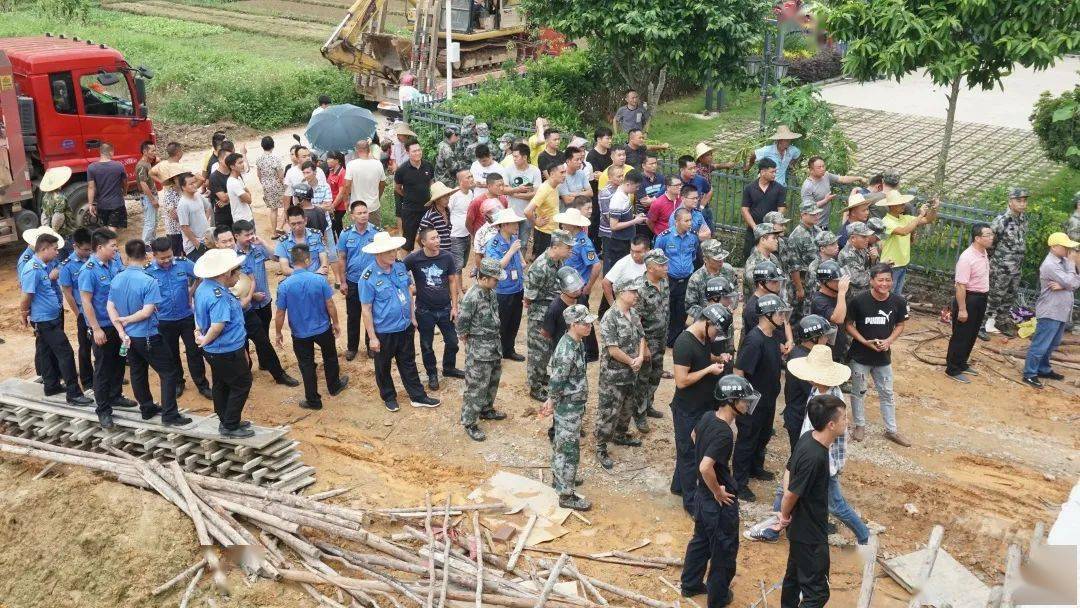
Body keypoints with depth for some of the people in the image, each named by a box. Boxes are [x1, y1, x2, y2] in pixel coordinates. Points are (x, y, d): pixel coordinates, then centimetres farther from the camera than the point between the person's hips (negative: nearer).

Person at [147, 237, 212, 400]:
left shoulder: (184, 264, -12)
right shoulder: (148, 271, -15)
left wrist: (191, 292, 0)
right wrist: (154, 308, -9)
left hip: (187, 317, 0)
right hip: (165, 321, 0)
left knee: (194, 351, 5)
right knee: (171, 354, 16)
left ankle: (202, 385, 17)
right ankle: (177, 383, 35)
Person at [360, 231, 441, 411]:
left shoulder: (400, 267, -5)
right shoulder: (369, 277, -22)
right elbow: (366, 309, -17)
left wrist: (412, 317, 12)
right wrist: (372, 337, -15)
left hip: (405, 327, 5)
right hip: (384, 331, -5)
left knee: (408, 363, 18)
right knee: (383, 367, 16)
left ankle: (418, 396, 30)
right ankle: (389, 397, 36)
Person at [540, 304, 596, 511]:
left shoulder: (576, 342, 2)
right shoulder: (567, 351, -29)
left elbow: (552, 371, 12)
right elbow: (556, 382, -22)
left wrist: (551, 402, 16)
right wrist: (552, 404, -7)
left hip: (572, 403, 9)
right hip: (569, 407, -9)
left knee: (561, 443, 24)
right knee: (570, 450, -1)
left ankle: (559, 478, 41)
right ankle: (566, 495, 8)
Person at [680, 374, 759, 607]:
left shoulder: (707, 417, -5)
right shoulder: (724, 434, -31)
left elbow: (693, 435, 17)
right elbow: (705, 468, -37)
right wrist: (718, 492, -22)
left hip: (702, 494, 8)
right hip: (719, 501, -8)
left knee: (700, 540, 25)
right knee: (724, 549, 12)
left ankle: (690, 585, 41)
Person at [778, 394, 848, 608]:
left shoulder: (808, 438, -5)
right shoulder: (814, 457, -33)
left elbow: (789, 470, 7)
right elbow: (791, 494, -26)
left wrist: (786, 513, 6)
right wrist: (785, 515, -5)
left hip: (801, 527, 9)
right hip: (810, 534, -9)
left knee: (795, 575, 26)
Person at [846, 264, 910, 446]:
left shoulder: (898, 302, -11)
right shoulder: (858, 300, -19)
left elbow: (899, 325, 3)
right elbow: (849, 324, -9)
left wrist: (888, 341, -14)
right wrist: (865, 342, -19)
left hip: (883, 356, 2)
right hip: (860, 355, -2)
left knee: (887, 394, 14)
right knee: (858, 392, 13)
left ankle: (891, 430, 28)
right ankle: (860, 425, 32)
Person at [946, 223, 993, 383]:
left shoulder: (984, 253, 5)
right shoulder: (967, 258, -24)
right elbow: (961, 285, -24)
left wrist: (982, 300, 21)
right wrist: (962, 309, -24)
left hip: (980, 299, 9)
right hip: (969, 298, -9)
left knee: (972, 335, 18)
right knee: (960, 336, 0)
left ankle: (961, 364, 31)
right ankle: (952, 369, 10)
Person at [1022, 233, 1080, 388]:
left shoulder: (1065, 261, 8)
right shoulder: (1049, 265, -19)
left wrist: (1063, 286, -17)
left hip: (1061, 311, 9)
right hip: (1050, 312, -9)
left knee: (1052, 345, 19)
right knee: (1040, 345, -3)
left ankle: (1043, 369, 31)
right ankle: (1029, 374, 4)